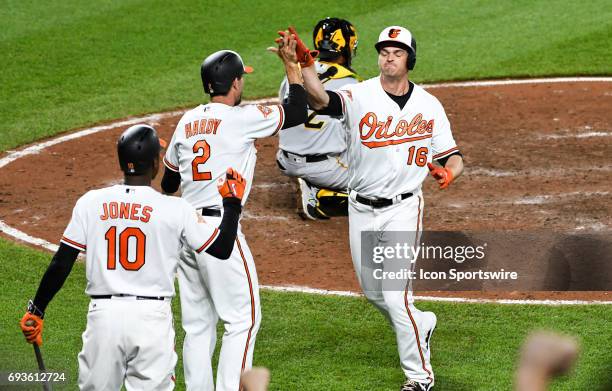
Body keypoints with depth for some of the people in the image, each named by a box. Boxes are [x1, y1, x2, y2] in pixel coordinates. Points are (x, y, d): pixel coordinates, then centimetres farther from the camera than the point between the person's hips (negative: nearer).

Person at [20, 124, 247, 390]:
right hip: (152, 318, -2)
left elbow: (61, 264, 2)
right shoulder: (175, 209, -3)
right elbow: (222, 248, 5)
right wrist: (232, 203, 20)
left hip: (103, 315, 2)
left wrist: (36, 310, 12)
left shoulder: (90, 203, 2)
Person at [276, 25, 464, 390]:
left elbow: (453, 157, 2)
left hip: (403, 209, -2)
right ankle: (421, 323, 46)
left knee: (396, 296, -8)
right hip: (361, 210, 2)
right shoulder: (358, 96, -8)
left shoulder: (429, 106, -2)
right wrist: (306, 65, -47)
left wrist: (448, 172, -22)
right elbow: (321, 100, -29)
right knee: (374, 292, 17)